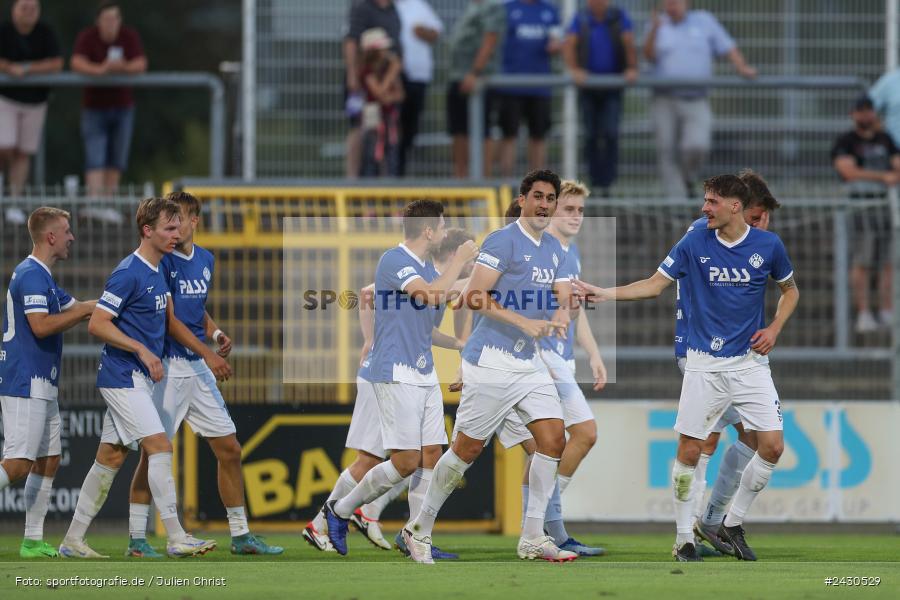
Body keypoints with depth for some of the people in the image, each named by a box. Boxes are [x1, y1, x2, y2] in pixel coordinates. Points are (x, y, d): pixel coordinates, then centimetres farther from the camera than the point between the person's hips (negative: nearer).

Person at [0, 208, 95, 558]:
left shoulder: (42, 277, 19)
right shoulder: (31, 275, -14)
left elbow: (73, 310, 29)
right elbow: (41, 325, -23)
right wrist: (86, 309, -15)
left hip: (42, 385, 11)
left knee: (48, 461, 10)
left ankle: (33, 541, 12)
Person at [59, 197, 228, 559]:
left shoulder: (158, 272, 14)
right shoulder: (128, 273, -15)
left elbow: (170, 322, 26)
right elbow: (97, 324, -18)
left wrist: (208, 354, 24)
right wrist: (143, 350, -23)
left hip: (140, 378, 9)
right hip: (123, 376, -9)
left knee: (111, 457, 9)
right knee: (159, 446, -14)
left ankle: (73, 540, 13)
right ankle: (176, 538, -15)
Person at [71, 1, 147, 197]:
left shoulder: (130, 37, -2)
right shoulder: (87, 37, -8)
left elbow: (141, 64, -12)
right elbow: (77, 63, -22)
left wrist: (124, 68, -35)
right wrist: (100, 69, -40)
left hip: (123, 106, 3)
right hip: (94, 108, -3)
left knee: (117, 159, 7)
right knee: (95, 159, -14)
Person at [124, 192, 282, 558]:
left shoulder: (205, 260, 12)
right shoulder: (161, 262, -11)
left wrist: (215, 333, 7)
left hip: (198, 369, 7)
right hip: (166, 367, -7)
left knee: (230, 450, 8)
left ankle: (241, 536, 17)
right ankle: (137, 539, 1)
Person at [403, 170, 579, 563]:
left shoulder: (554, 249, 14)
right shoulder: (503, 241, -12)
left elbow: (565, 295, 8)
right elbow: (474, 296, -19)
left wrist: (562, 314, -17)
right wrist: (524, 322, -27)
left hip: (529, 362, 7)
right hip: (491, 362, -7)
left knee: (553, 439, -4)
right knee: (467, 448, -2)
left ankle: (532, 539, 2)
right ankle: (420, 528, 14)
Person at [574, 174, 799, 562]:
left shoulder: (768, 246, -2)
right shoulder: (694, 245, -4)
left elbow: (790, 290, 14)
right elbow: (655, 284, 0)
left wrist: (774, 329, -1)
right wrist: (604, 294, -11)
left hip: (750, 362, 1)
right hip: (704, 365, -1)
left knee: (772, 446, -7)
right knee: (689, 452, -5)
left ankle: (732, 525, 12)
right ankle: (684, 541, 8)